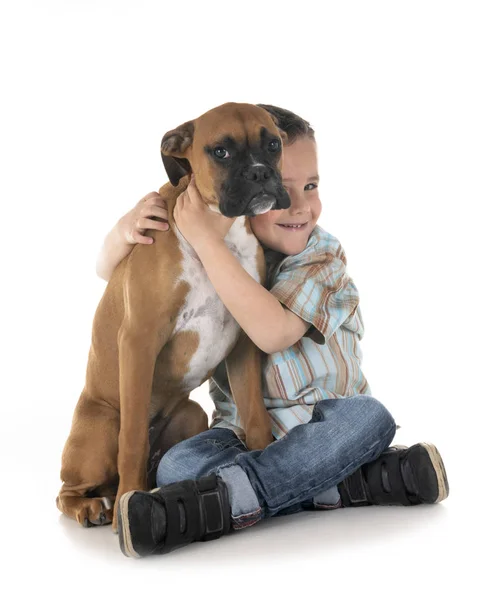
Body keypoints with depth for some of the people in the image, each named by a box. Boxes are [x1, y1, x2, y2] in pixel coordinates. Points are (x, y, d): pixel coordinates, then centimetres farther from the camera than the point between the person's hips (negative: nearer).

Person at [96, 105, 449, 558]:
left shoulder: (324, 258, -10)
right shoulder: (217, 249, 0)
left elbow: (274, 332, -29)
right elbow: (110, 273, 7)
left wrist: (207, 242, -31)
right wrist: (124, 233, -18)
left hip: (323, 427, -1)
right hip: (242, 434, 2)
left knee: (369, 417, -33)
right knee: (176, 467, -26)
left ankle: (218, 501, -36)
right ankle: (357, 481, -27)